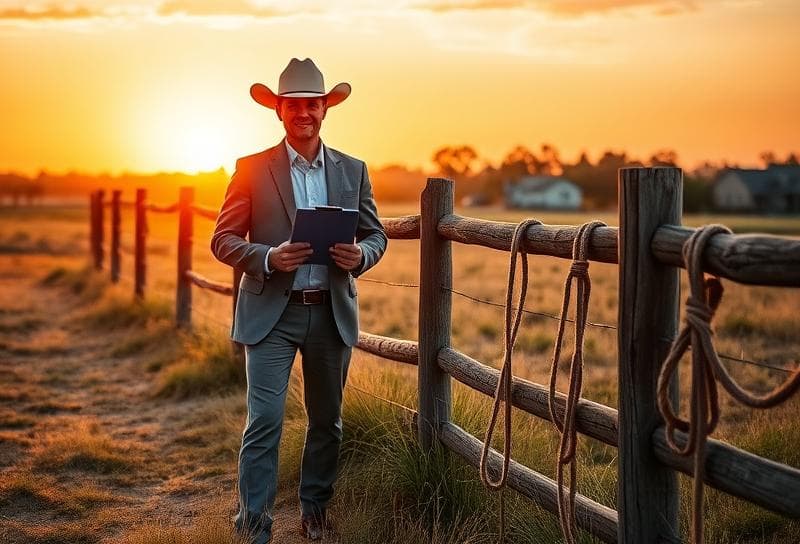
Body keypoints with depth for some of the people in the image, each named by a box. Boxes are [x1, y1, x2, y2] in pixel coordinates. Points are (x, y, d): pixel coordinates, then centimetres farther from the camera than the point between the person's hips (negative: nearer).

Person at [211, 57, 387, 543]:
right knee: (264, 421, -9)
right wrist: (268, 258, -21)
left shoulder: (353, 171, 7)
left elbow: (376, 234, 10)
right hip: (272, 312, -3)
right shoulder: (252, 169, 0)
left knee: (327, 421, 14)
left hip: (332, 313, 3)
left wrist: (360, 255, -14)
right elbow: (224, 239, -2)